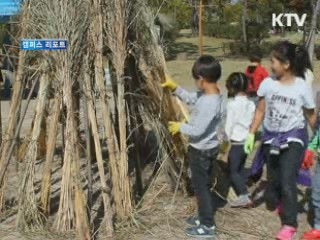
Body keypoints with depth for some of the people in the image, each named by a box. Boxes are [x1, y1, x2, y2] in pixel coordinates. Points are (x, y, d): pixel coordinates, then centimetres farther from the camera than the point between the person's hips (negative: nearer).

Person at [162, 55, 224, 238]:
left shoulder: (208, 103, -30)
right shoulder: (211, 95, 0)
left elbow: (197, 131, -27)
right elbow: (191, 98, 18)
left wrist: (180, 127, -10)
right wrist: (174, 87, 12)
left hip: (201, 150, -10)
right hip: (208, 147, 10)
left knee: (201, 186, 2)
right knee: (204, 185, 21)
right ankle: (205, 217, 35)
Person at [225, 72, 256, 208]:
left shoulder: (232, 104, -15)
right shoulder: (251, 104, 3)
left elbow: (229, 125, -12)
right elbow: (251, 123, 6)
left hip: (236, 143, -6)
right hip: (246, 142, 6)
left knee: (233, 171, 2)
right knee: (240, 169, 18)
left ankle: (244, 197, -3)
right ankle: (244, 194, 21)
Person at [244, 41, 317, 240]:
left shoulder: (303, 88, -14)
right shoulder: (267, 84, -7)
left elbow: (311, 116, -2)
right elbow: (260, 111, 4)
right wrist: (252, 134, 3)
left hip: (293, 138, -3)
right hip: (271, 136, 4)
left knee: (287, 180, -12)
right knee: (273, 177, 15)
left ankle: (290, 223, 1)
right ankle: (274, 202, 45)